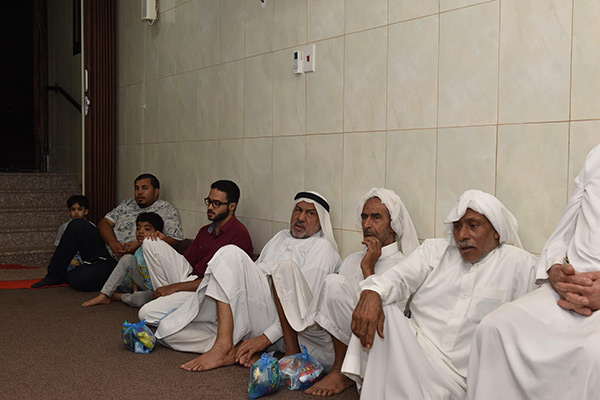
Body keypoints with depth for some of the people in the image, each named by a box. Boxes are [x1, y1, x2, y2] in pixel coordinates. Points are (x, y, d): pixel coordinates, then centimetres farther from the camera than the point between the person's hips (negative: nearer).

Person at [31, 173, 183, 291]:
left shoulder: (166, 210, -1)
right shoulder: (127, 204, 17)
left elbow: (175, 239, -13)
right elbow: (105, 222, 9)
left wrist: (140, 245, -19)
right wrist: (113, 242, -13)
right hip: (105, 248, 6)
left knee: (79, 279, -24)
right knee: (78, 225, -16)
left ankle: (63, 276, 14)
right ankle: (54, 274, -5)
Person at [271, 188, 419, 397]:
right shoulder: (353, 259, 24)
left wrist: (368, 268, -13)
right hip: (321, 345, 7)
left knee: (335, 282, -32)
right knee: (284, 268, 2)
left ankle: (342, 372, -16)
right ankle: (292, 354, -3)